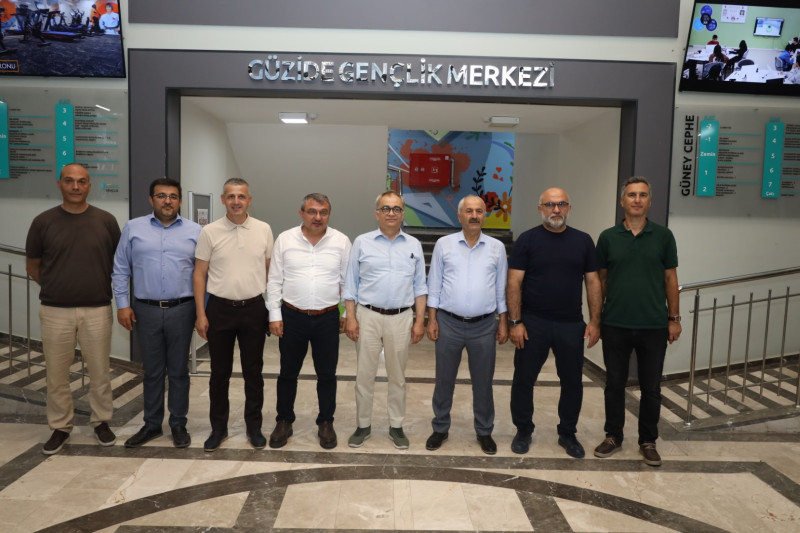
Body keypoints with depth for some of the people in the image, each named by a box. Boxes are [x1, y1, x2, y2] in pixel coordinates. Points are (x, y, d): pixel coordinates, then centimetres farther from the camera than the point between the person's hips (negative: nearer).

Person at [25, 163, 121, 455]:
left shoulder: (106, 221, -1)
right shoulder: (43, 222, 0)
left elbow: (119, 263, 9)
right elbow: (32, 266, 11)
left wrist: (101, 288, 8)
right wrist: (56, 288, 11)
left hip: (97, 310, 0)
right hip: (55, 311, 1)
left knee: (99, 371, 9)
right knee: (56, 373, 9)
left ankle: (101, 422, 26)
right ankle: (60, 427, 26)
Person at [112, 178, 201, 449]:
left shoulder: (194, 231, 2)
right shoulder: (133, 228, 4)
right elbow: (120, 270, 6)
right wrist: (122, 304, -1)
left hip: (181, 310, -1)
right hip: (145, 310, 1)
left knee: (178, 371, 8)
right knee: (152, 371, 11)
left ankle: (179, 424, 21)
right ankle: (152, 424, 25)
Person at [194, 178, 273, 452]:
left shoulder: (264, 230, 1)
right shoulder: (209, 232, -3)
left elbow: (270, 270, 7)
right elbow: (199, 274, 0)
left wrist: (273, 309, 3)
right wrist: (201, 314, -5)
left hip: (254, 308, 1)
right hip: (220, 308, 0)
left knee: (253, 371, 9)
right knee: (219, 372, 10)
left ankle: (254, 426, 23)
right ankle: (218, 427, 25)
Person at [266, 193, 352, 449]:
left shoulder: (341, 241, -2)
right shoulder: (284, 239, -2)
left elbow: (348, 281, 2)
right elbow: (275, 281, 1)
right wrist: (274, 315, -2)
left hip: (328, 318, 0)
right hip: (292, 316, 0)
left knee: (327, 374, 10)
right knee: (288, 373, 12)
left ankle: (326, 423, 26)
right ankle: (284, 422, 29)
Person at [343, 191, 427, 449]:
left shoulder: (414, 245, 5)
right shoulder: (362, 242, 1)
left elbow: (419, 286, 6)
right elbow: (351, 284, 1)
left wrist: (420, 320, 1)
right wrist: (350, 318, -5)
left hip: (401, 318, 1)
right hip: (368, 316, -1)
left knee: (397, 376, 11)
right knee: (364, 375, 7)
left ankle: (396, 426, 25)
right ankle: (363, 425, 23)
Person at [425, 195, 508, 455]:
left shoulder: (497, 247, 3)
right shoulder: (444, 244, 0)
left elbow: (501, 288, 7)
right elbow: (434, 285, 2)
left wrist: (503, 322, 5)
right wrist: (432, 319, -3)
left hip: (484, 326, 1)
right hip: (449, 323, 0)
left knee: (483, 382, 11)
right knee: (444, 380, 11)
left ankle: (484, 432, 28)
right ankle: (440, 428, 28)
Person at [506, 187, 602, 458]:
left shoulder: (583, 241, 5)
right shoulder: (527, 240, -3)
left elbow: (593, 282, 6)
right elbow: (514, 283, -6)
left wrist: (594, 321, 0)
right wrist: (515, 322, -11)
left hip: (572, 325, 2)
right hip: (533, 323, -2)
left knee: (573, 381, 11)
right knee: (523, 378, 7)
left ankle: (568, 433, 30)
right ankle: (523, 430, 26)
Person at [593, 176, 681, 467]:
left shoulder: (663, 236, 1)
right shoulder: (608, 237, 1)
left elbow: (670, 278, 5)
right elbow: (601, 280, 6)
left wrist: (674, 318, 2)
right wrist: (596, 318, 4)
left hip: (654, 326, 0)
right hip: (615, 325, 0)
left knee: (651, 388, 10)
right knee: (614, 384, 10)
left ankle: (648, 441, 26)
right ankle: (613, 436, 26)